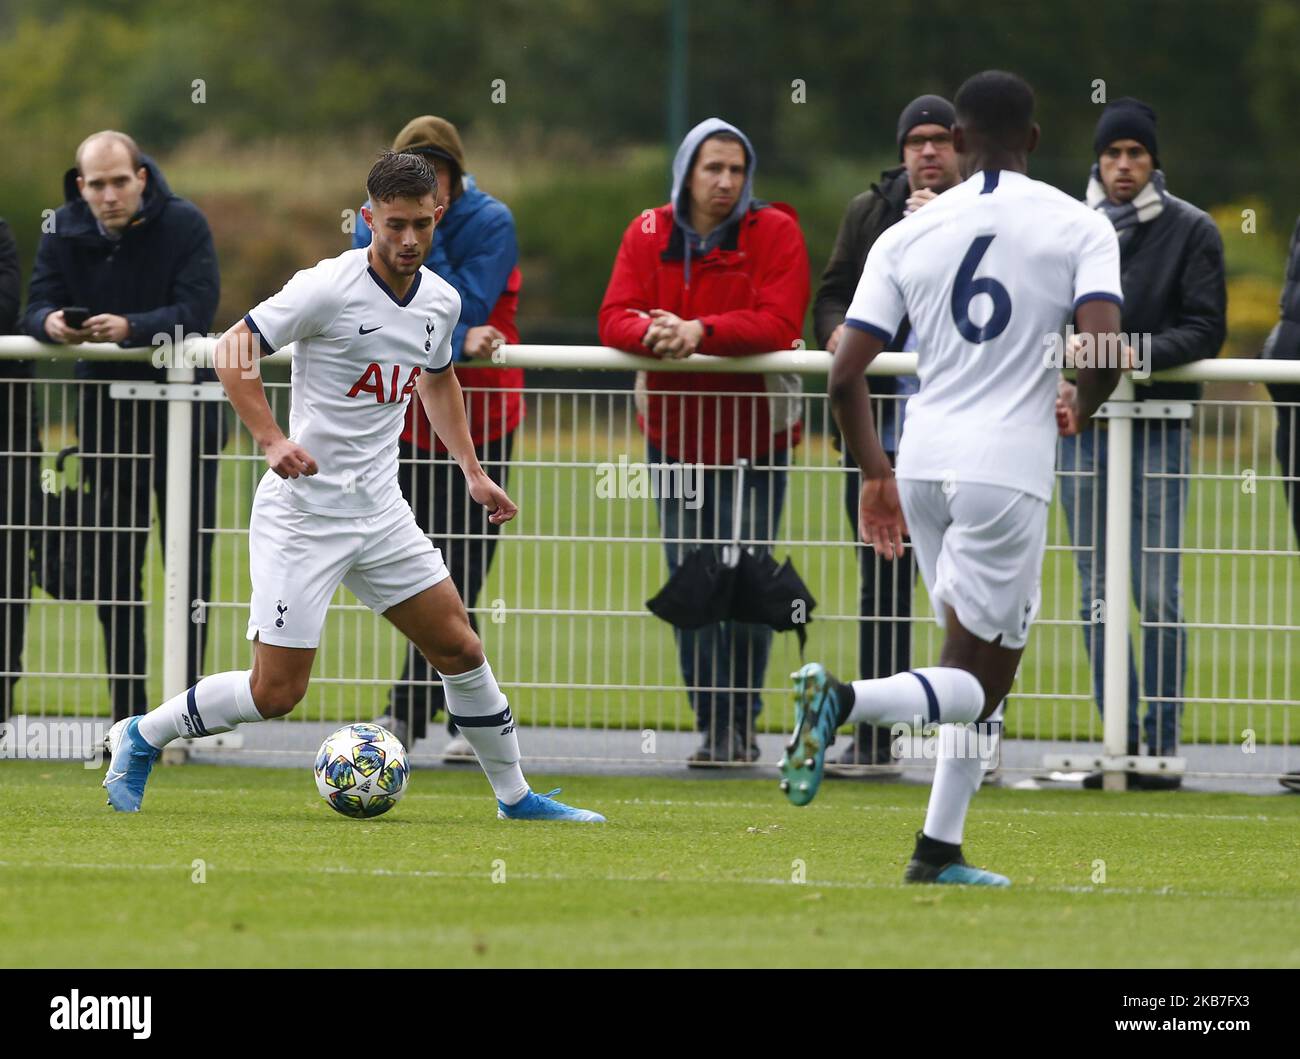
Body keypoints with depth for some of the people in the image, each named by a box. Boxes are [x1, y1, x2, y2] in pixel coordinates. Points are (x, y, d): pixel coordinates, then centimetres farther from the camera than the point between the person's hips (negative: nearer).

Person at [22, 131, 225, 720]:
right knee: (114, 569, 4)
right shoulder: (65, 231, -2)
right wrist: (51, 323, -31)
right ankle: (127, 711, 9)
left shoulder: (184, 225, -13)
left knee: (190, 565, -1)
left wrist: (130, 328, -39)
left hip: (185, 411, -3)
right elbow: (36, 309, -6)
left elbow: (196, 312, -22)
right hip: (107, 411, 3)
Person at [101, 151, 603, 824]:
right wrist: (271, 440, -25)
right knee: (275, 693, -7)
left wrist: (473, 471, 20)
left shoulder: (441, 300, 5)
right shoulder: (328, 288, -16)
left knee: (461, 651, 6)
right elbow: (232, 349, -14)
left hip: (380, 510, 6)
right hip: (303, 511, -6)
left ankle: (514, 796, 20)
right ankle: (142, 737, 14)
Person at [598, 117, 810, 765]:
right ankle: (713, 725, 8)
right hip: (674, 432, 3)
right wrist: (652, 332, -27)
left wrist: (701, 331, -28)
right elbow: (615, 317, -4)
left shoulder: (773, 232, -5)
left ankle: (741, 725, 3)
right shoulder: (648, 235, 4)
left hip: (755, 432, -3)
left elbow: (779, 322, -17)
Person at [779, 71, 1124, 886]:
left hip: (924, 463, 5)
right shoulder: (1079, 228, -2)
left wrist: (876, 473, 18)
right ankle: (845, 700, -27)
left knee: (980, 668, 20)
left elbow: (846, 374, 3)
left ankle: (942, 849, 14)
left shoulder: (908, 236, 7)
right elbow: (1104, 352, -15)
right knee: (979, 681, 0)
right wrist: (1077, 414, 7)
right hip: (1008, 469, -5)